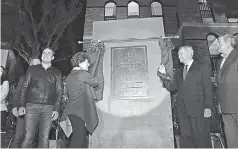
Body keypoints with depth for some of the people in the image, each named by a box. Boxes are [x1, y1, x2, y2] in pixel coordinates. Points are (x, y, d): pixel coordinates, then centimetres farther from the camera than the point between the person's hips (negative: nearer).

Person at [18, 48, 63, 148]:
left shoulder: (57, 73, 12)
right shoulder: (32, 69, 13)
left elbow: (59, 92, 8)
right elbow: (24, 87, 9)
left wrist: (57, 109, 0)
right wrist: (21, 105, 0)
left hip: (49, 108, 1)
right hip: (32, 106, 0)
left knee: (44, 138, 3)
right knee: (29, 136, -3)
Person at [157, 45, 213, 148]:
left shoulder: (202, 68, 2)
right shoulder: (179, 72, 17)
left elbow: (208, 89, -4)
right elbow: (172, 88, 11)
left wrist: (208, 107, -11)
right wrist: (163, 76, 2)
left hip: (198, 110, -4)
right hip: (183, 111, 5)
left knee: (202, 138, 3)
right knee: (185, 138, 9)